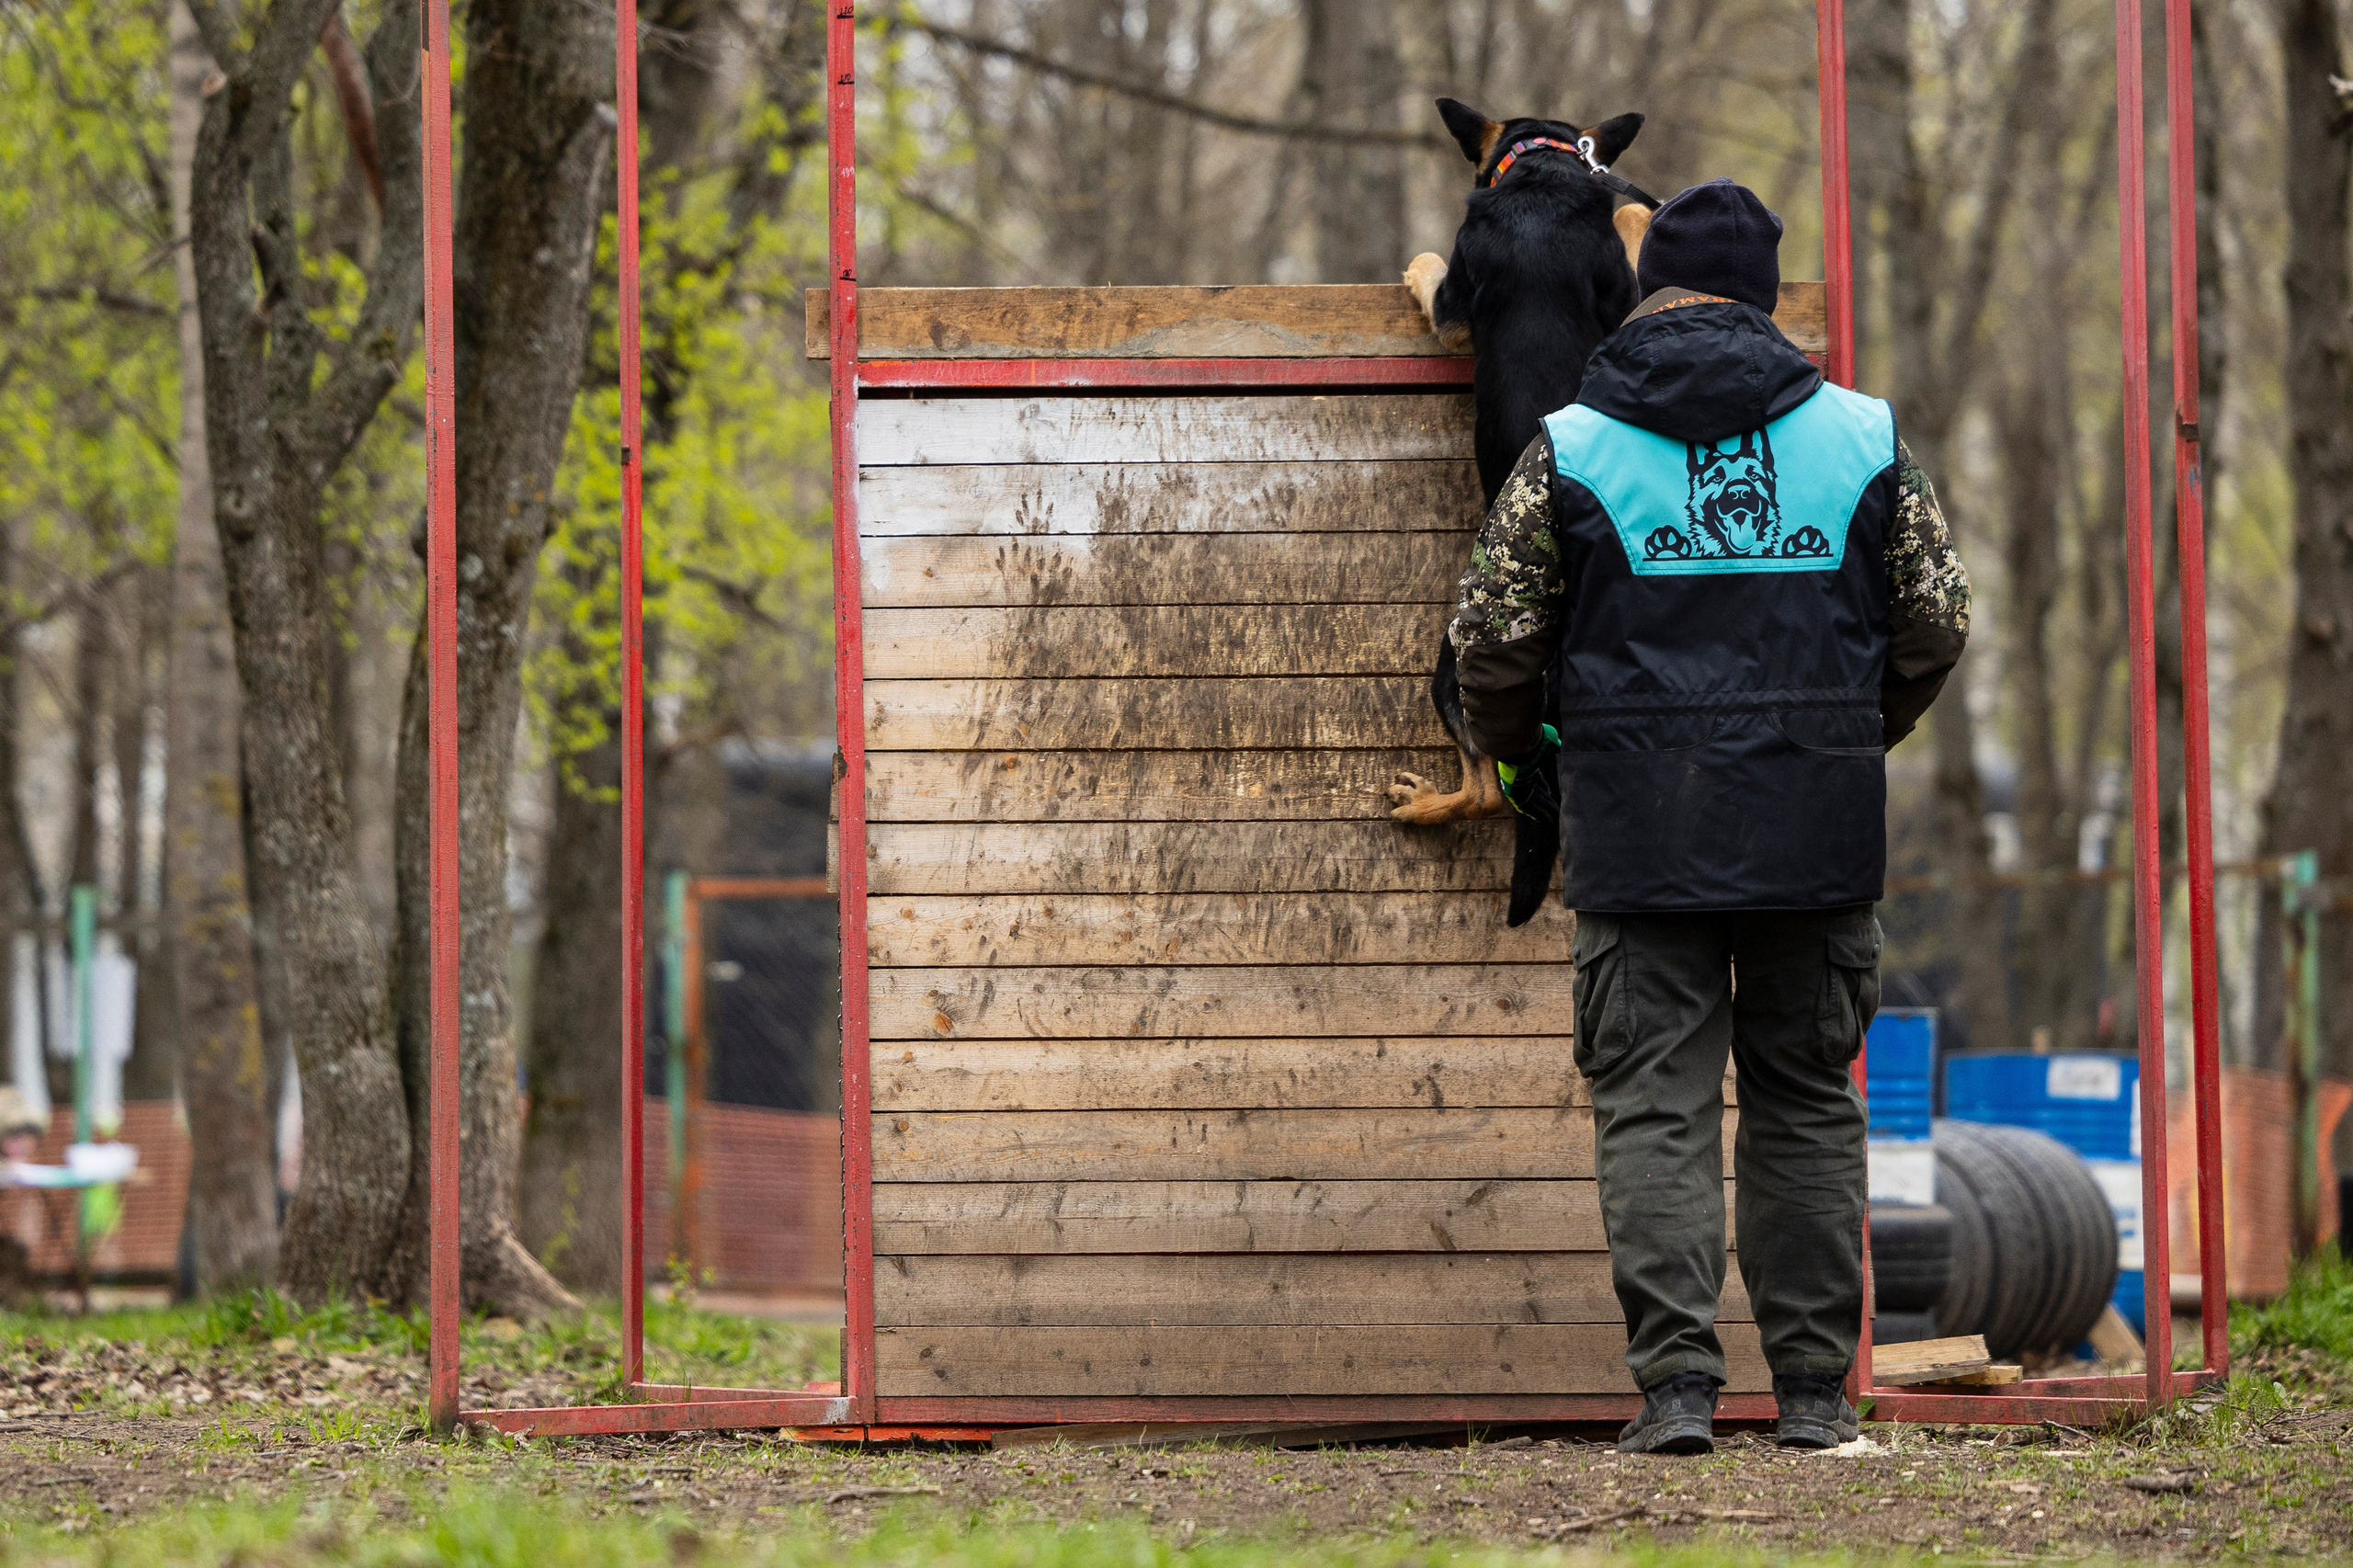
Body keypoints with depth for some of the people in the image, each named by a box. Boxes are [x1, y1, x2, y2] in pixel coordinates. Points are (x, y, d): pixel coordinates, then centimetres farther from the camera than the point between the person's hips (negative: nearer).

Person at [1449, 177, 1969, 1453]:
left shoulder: (1572, 451, -1)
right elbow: (1937, 621, 8)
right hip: (1818, 826, 2)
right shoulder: (1860, 439, 4)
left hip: (1640, 834, -1)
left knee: (1654, 1105, 0)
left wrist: (1516, 753, 20)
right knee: (1807, 1106, 10)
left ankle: (1677, 1381, -11)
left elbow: (1493, 638, 0)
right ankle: (1812, 1387, 9)